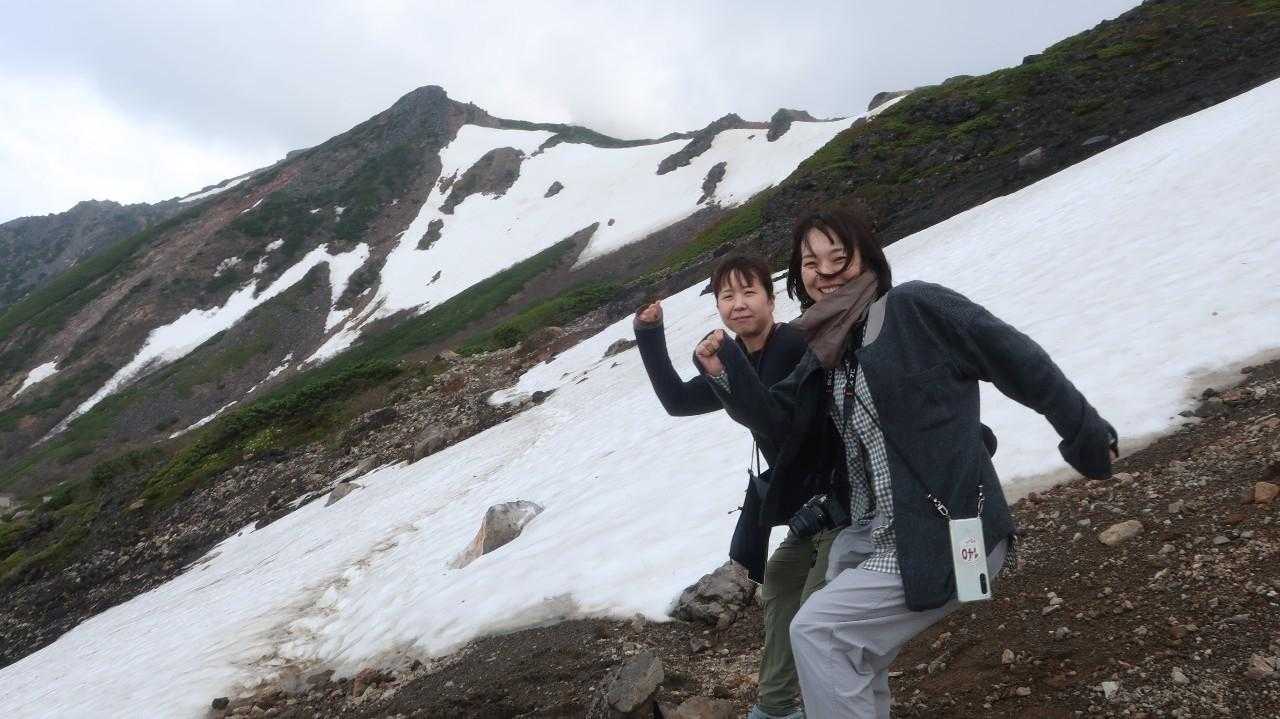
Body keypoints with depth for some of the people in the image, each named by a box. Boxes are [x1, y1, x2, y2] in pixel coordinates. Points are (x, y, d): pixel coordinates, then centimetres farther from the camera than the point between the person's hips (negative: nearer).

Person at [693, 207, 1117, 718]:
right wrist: (725, 371, -11)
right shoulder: (827, 346, 8)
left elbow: (1022, 364, -11)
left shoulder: (917, 307, -15)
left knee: (815, 630, -12)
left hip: (949, 538, -9)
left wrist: (1087, 437, -4)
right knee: (850, 662, 23)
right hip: (874, 538, 9)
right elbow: (779, 420, 4)